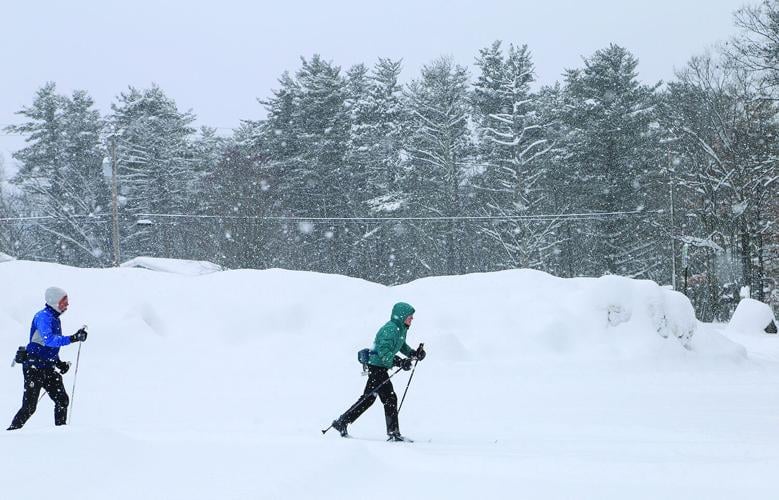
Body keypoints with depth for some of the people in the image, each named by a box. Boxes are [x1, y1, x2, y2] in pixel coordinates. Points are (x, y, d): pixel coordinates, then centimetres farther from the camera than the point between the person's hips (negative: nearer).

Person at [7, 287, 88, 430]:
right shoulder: (43, 316, -13)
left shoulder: (54, 319, 16)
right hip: (34, 367, -9)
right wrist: (72, 338, -36)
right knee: (29, 406, -8)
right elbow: (48, 340, -31)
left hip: (48, 368, 9)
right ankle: (12, 430, 2)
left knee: (62, 400, 0)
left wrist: (58, 363, 14)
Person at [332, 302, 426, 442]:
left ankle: (341, 422, 22)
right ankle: (393, 432, -3)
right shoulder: (390, 329, -21)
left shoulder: (401, 329, 10)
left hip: (380, 368, 11)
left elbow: (401, 345, 26)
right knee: (390, 398, -8)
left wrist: (413, 353, 10)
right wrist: (400, 362, -35)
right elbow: (384, 351, -29)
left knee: (368, 398, 15)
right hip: (377, 366, -11)